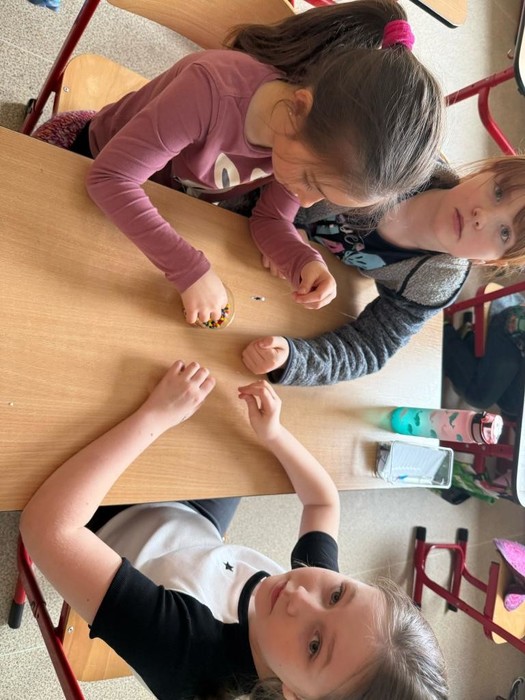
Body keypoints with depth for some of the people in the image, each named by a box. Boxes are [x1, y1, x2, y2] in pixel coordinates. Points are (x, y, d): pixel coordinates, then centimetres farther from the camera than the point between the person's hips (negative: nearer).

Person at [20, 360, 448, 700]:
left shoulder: (188, 652, -43)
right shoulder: (326, 607, -28)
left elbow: (47, 525, -47)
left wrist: (157, 416, -43)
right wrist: (273, 434, -21)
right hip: (193, 529, 3)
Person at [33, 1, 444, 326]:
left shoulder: (311, 147, -26)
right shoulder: (213, 88, -43)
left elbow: (272, 220, -15)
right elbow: (111, 179, -44)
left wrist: (306, 262, -36)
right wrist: (191, 269, -49)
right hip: (91, 179, -3)